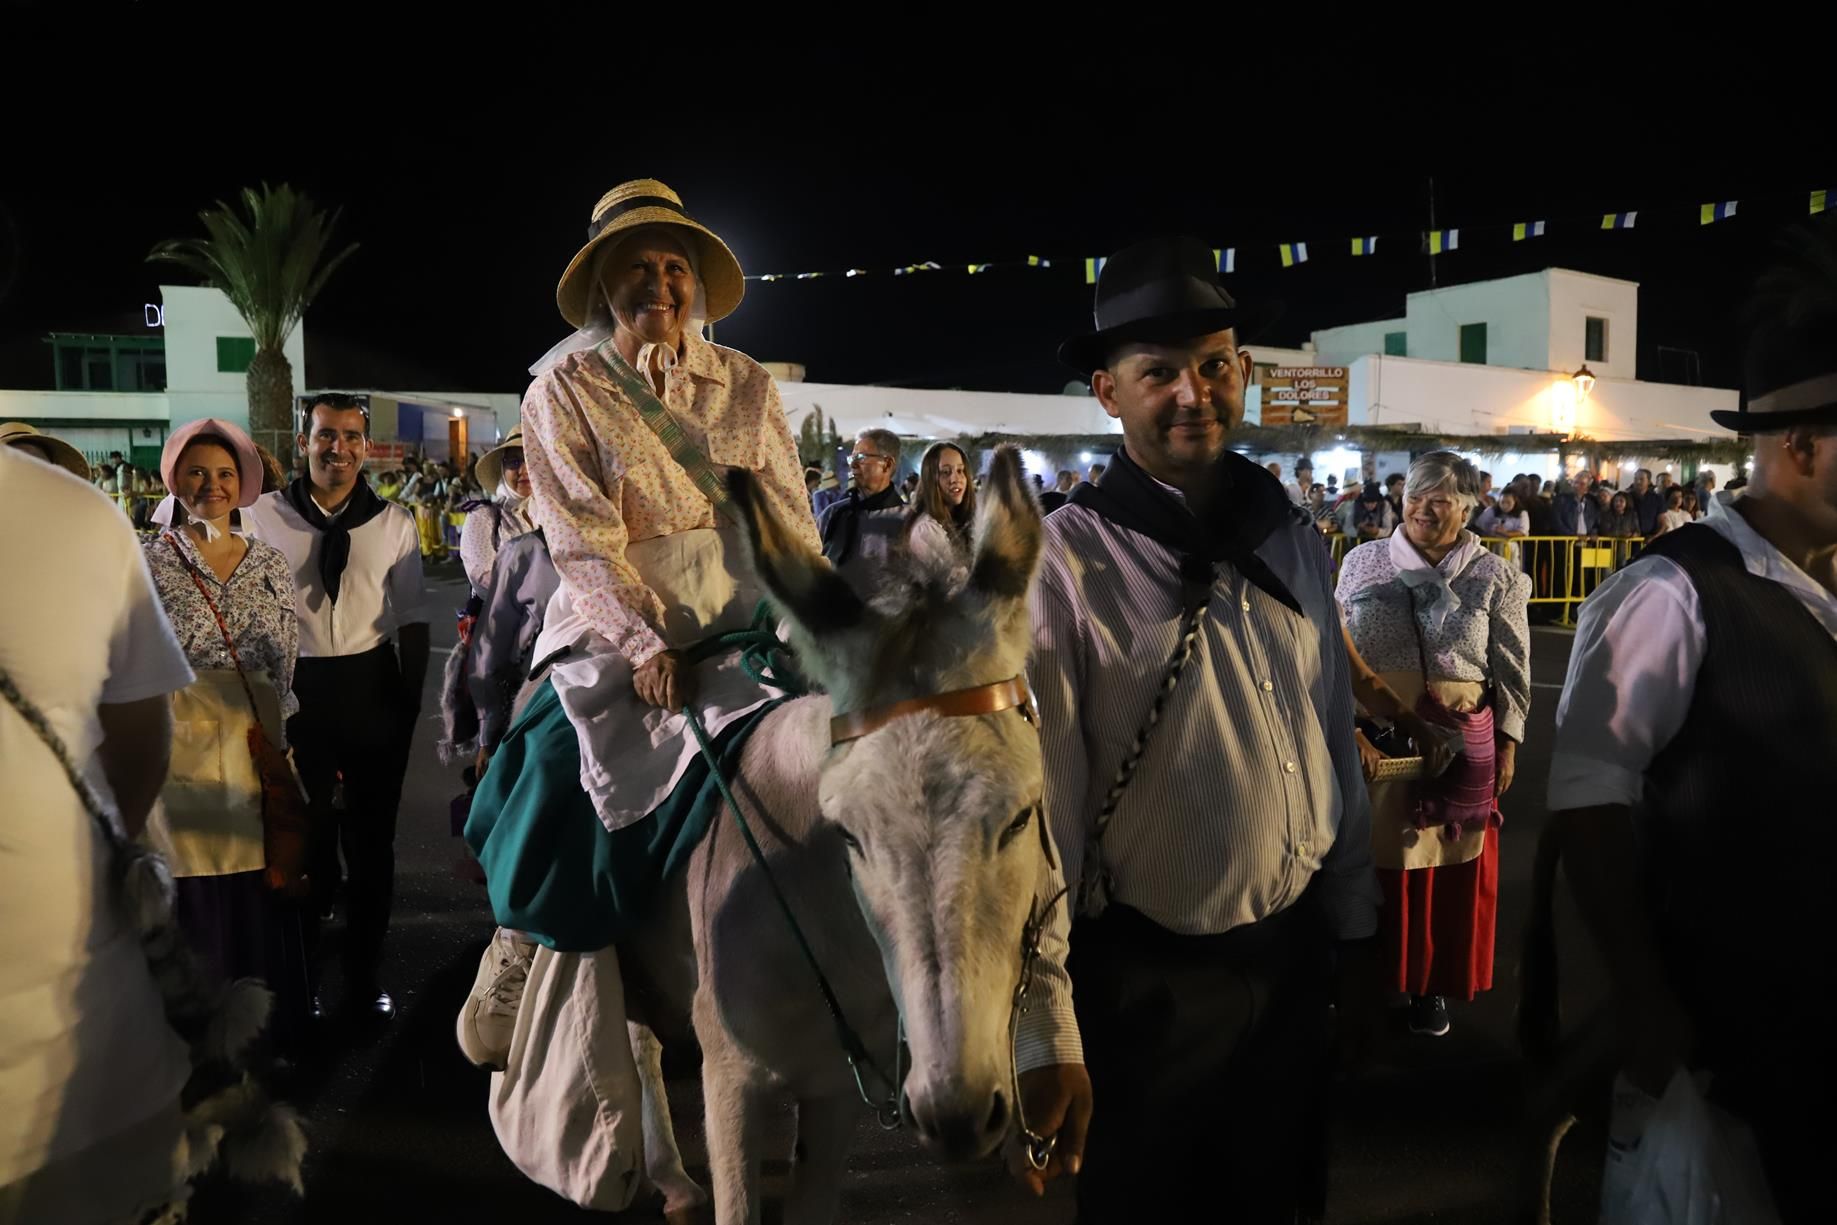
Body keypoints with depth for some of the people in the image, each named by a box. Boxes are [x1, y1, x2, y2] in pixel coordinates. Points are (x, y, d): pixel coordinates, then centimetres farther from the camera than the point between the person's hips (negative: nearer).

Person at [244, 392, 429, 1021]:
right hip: (293, 688, -1)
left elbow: (413, 617, 7)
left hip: (372, 686, 1)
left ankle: (366, 977, 27)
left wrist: (410, 703, 3)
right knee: (301, 835, 6)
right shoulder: (262, 515, -1)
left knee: (371, 837, 11)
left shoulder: (393, 522, 3)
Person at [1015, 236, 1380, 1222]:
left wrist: (1355, 934, 12)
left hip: (1295, 956, 5)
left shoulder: (1293, 545, 0)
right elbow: (1036, 808, -19)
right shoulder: (1064, 562, -18)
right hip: (1145, 981, -5)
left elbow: (1335, 749, 7)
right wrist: (1044, 1032, -18)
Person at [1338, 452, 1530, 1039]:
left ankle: (1433, 984, 27)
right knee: (1373, 853, 9)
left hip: (1459, 740, 0)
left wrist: (1508, 743, -1)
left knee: (1449, 863, 10)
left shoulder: (1494, 577, -1)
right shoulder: (1362, 562, 2)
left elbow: (1512, 672, 2)